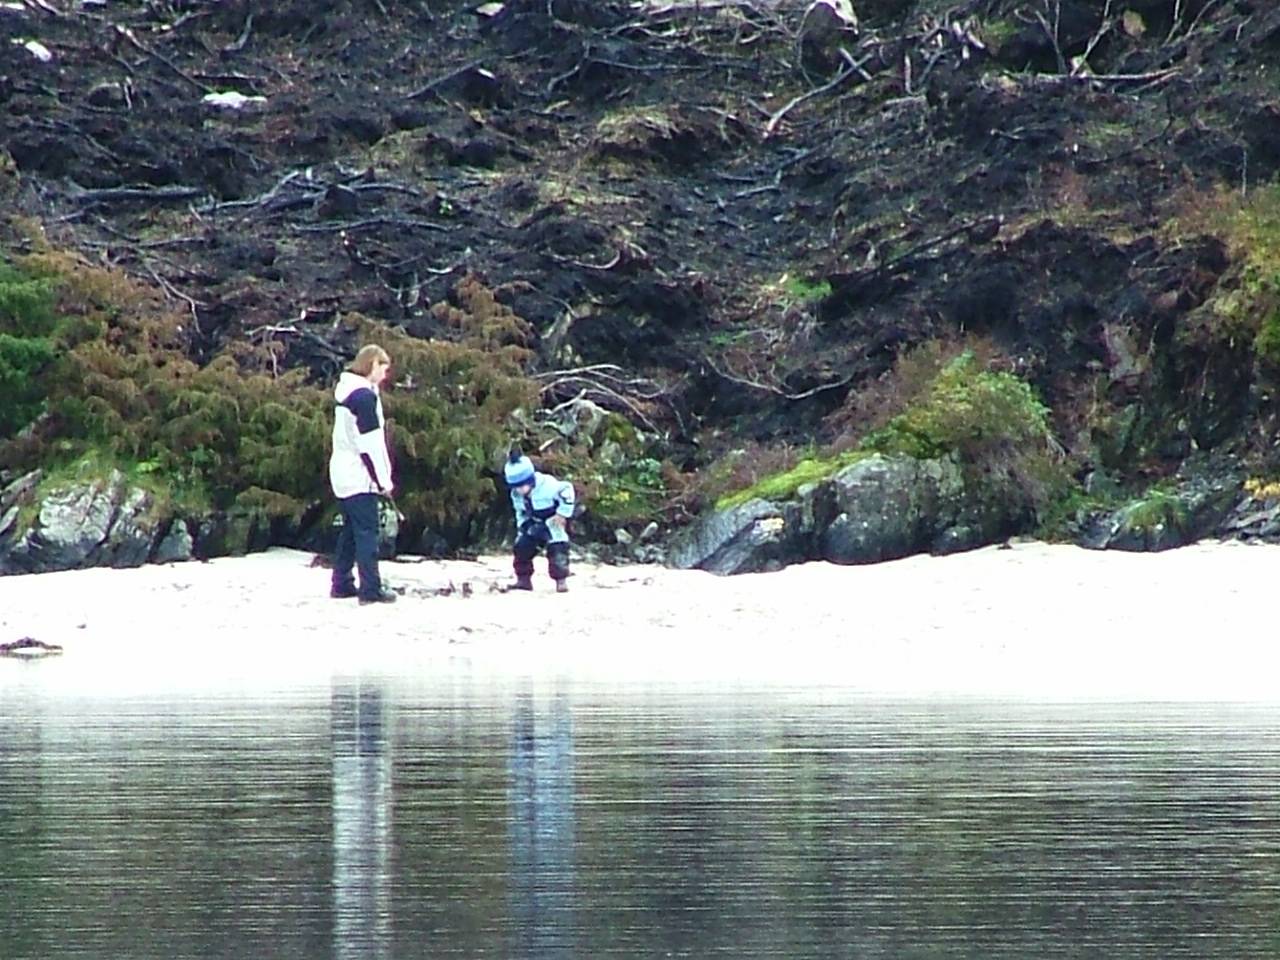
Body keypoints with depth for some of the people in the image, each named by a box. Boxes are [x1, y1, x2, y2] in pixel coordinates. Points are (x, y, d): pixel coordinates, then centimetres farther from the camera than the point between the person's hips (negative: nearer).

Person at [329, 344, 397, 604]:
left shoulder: (346, 392, 14)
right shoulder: (365, 396, -16)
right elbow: (370, 444, -19)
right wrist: (383, 479, -13)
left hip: (342, 475, 9)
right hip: (359, 476, -9)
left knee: (350, 530, 15)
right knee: (366, 531, -8)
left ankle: (342, 584, 18)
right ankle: (371, 589, -9)